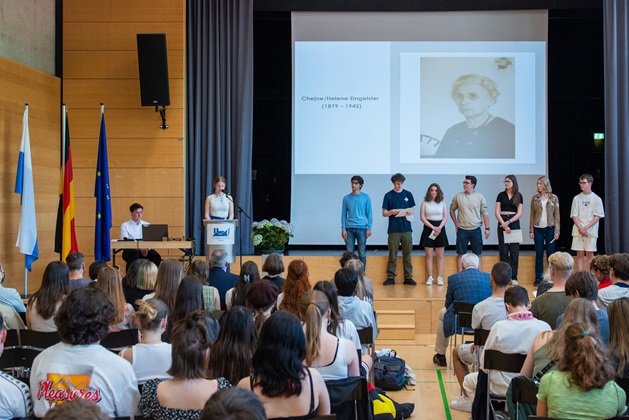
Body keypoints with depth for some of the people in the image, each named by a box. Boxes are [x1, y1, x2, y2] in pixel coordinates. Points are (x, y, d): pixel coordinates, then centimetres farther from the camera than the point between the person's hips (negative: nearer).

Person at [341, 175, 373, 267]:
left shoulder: (366, 197, 3)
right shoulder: (346, 198, 7)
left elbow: (369, 214, 3)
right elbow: (344, 215, 8)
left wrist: (369, 228, -5)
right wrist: (343, 229, 0)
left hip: (361, 228, -1)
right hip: (349, 228, 2)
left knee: (362, 253, 2)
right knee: (349, 253, 2)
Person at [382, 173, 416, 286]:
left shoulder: (408, 194, 9)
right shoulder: (388, 195, 3)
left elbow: (413, 209, 13)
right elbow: (384, 213, 3)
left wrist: (409, 211, -10)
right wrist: (392, 212, -18)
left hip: (406, 228, 2)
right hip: (393, 229, -2)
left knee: (407, 254, 4)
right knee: (392, 255, 1)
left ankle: (408, 277, 10)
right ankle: (390, 277, 6)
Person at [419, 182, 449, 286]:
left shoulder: (442, 202, 5)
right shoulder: (425, 203, 1)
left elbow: (445, 217, 3)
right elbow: (422, 217, -4)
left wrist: (439, 228, -12)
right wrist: (433, 227, -12)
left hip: (440, 228, 1)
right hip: (428, 228, -1)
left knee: (440, 255, 2)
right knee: (429, 255, 0)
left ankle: (439, 277, 5)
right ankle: (430, 277, 4)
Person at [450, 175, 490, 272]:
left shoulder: (480, 197, 0)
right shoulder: (458, 196, 2)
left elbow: (484, 213, 1)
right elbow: (452, 210, 12)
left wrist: (487, 228, -4)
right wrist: (456, 224, 6)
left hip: (476, 229, 0)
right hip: (462, 230, 1)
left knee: (477, 254, 5)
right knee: (460, 254, 3)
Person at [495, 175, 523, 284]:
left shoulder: (518, 196, 5)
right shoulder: (501, 195, 5)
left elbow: (519, 213, -1)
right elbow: (497, 212, 0)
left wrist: (508, 222, -13)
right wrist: (504, 224, -12)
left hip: (514, 223, 0)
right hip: (502, 223, 0)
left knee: (514, 252, 0)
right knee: (503, 251, -1)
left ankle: (514, 277, 4)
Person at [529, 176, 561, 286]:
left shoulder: (553, 198, 2)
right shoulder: (535, 198, 5)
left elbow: (557, 215, 1)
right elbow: (532, 215, 6)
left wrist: (557, 231, -5)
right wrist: (531, 230, 1)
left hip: (550, 228, -1)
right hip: (538, 228, 1)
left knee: (550, 254, 2)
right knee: (539, 255, 4)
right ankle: (538, 278, 9)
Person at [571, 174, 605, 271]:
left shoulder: (596, 199, 0)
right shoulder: (577, 198, 6)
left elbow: (597, 217, -4)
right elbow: (574, 216, 3)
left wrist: (586, 228, -14)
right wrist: (580, 228, -12)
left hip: (591, 231, -2)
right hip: (578, 231, 2)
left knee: (590, 254, 0)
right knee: (580, 254, 3)